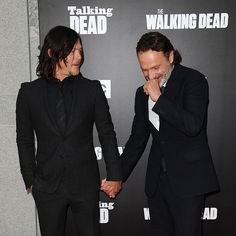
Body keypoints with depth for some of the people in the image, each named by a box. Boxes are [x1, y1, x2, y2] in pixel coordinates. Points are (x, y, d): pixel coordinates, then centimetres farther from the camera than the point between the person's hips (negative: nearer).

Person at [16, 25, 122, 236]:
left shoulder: (92, 89, -2)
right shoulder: (29, 92, -1)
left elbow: (107, 134, 2)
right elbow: (24, 139, 5)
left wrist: (114, 175, 2)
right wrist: (30, 180, 4)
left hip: (85, 184, 0)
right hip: (48, 186, 1)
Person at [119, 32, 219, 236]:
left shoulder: (194, 80, -8)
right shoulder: (143, 93, 9)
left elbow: (193, 125, -22)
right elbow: (138, 138, 14)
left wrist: (159, 98, -21)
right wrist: (117, 176, 10)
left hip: (187, 180, -5)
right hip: (157, 181, 5)